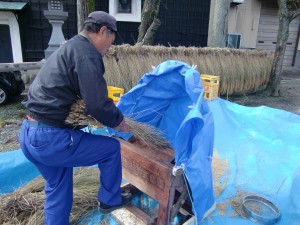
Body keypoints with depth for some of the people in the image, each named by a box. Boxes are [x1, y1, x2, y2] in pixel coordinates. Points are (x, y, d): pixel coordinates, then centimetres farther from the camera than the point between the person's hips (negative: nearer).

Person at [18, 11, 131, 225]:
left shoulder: (68, 48, 18)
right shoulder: (86, 53, -14)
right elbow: (97, 104, -19)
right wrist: (120, 122, -1)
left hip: (29, 132, 10)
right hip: (48, 137, -10)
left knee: (57, 185, 25)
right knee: (112, 147, 7)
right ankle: (110, 201, 26)